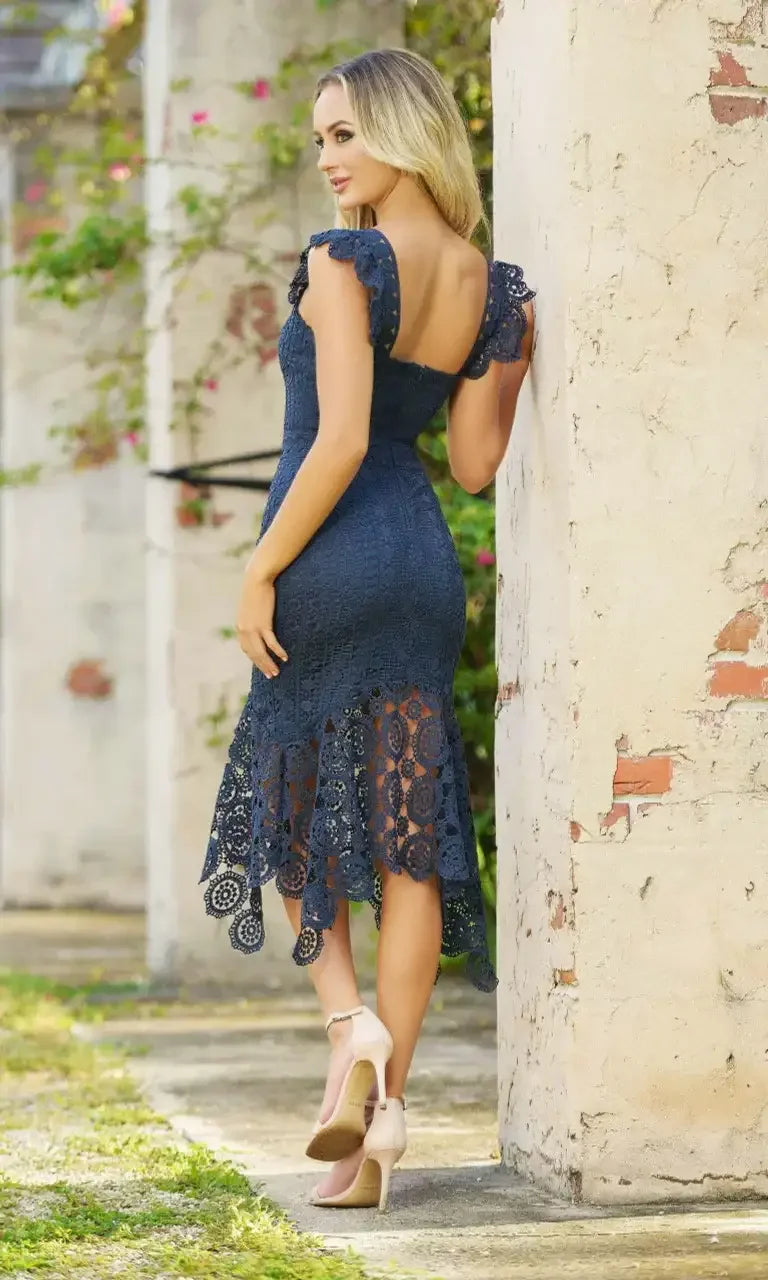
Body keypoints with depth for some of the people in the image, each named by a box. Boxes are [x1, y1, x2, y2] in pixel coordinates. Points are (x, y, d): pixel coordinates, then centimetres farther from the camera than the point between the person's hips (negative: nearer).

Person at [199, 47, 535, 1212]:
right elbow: (476, 466, 7)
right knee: (406, 836, 5)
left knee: (291, 809, 15)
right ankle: (382, 1115, 5)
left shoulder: (346, 260, -14)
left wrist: (261, 571, -13)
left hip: (329, 558, -5)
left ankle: (349, 1026, -5)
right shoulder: (488, 288, 6)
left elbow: (341, 441, -20)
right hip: (427, 568, 5)